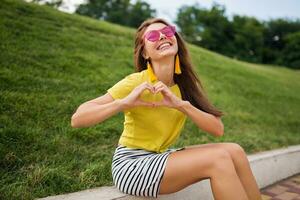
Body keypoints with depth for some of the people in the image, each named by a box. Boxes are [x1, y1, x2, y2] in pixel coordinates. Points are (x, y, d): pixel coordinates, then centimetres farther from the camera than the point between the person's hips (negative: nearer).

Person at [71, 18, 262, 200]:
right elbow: (77, 119, -19)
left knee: (234, 151, -14)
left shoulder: (184, 84, 0)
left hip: (161, 157, 6)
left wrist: (182, 105, -25)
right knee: (219, 159, -23)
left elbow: (218, 128, -10)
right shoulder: (136, 82, -17)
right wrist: (124, 103, -32)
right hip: (131, 164, -6)